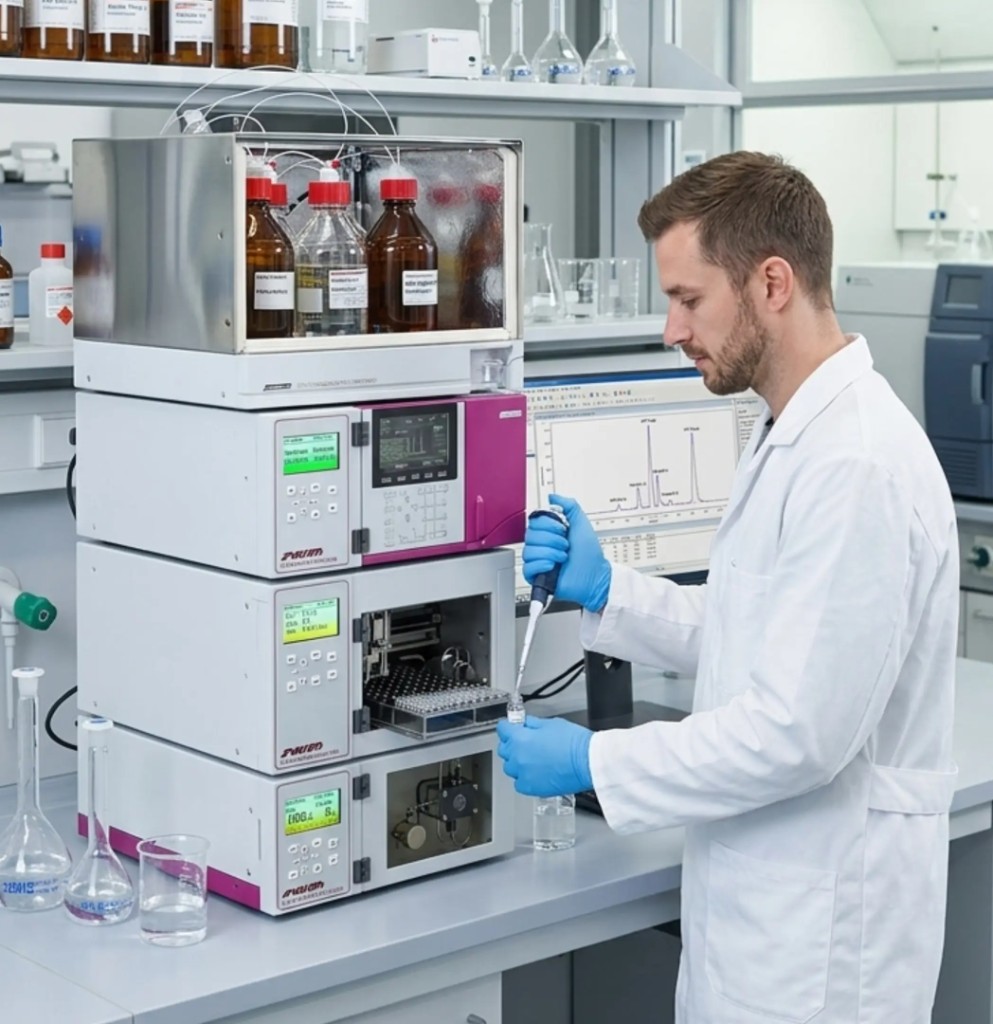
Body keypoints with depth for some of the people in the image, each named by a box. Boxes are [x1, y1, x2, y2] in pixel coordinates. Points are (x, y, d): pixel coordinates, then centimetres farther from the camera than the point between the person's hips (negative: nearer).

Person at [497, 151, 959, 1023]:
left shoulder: (858, 464, -23)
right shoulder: (795, 436, 9)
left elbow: (801, 730, -25)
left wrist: (594, 763, -16)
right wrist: (605, 591, 3)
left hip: (822, 925, -9)